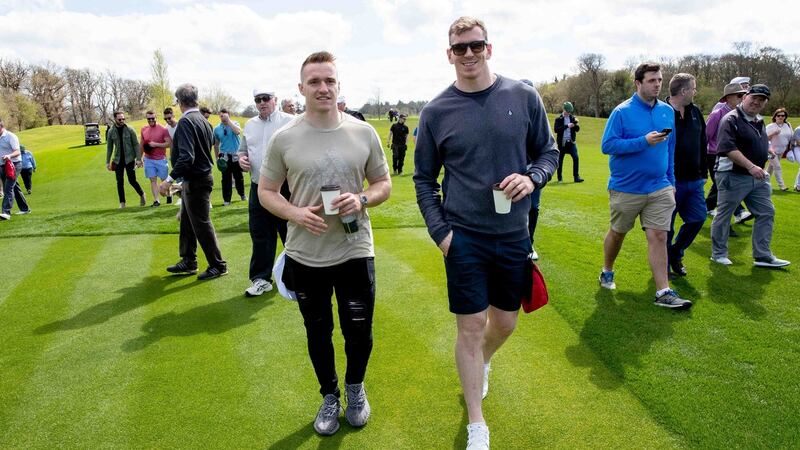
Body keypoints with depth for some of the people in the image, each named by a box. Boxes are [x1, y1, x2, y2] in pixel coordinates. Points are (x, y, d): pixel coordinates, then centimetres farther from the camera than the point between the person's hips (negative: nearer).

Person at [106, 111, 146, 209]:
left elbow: (136, 144, -5)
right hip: (118, 160, 3)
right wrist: (108, 161, 6)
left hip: (129, 159, -2)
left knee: (132, 180, -1)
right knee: (120, 182, 2)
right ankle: (122, 203, 10)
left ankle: (142, 195, 25)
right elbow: (109, 147, 9)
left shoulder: (130, 129, -5)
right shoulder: (111, 132, 2)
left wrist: (138, 158, -11)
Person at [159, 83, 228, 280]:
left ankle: (218, 265, 6)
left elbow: (186, 156, -27)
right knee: (187, 221, 18)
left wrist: (170, 179, -24)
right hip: (202, 176, 10)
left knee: (202, 224, -2)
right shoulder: (204, 120, 11)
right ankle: (188, 262, 27)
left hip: (195, 181, -10)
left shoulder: (186, 121, -18)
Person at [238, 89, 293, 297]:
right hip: (258, 188, 5)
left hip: (285, 187, -5)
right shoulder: (249, 125, 13)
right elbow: (242, 149, 24)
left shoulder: (289, 122, -4)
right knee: (260, 235, 7)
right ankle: (261, 279, 16)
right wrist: (241, 158, 2)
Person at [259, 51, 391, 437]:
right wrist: (295, 213, -17)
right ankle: (329, 395, 40)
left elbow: (384, 184, 6)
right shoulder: (284, 138, -4)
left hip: (355, 251, 0)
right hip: (305, 257, 0)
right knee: (318, 332, 16)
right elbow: (266, 191, 3)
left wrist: (362, 199, -16)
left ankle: (355, 387, 41)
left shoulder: (364, 133, -2)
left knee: (359, 332, 10)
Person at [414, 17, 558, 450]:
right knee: (471, 327, 2)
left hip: (514, 235, 2)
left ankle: (482, 364, 51)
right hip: (464, 238, -2)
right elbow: (423, 179, 3)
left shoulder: (524, 96, -1)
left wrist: (532, 178, -14)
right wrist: (439, 231, -6)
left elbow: (548, 151, 8)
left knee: (504, 322, 16)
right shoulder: (436, 111, -3)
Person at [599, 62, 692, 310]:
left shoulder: (668, 111, 7)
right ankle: (607, 272, 37)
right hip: (626, 188, -3)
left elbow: (670, 148, 15)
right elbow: (607, 145, -16)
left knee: (658, 237, -2)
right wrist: (644, 142, -24)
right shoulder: (622, 111, -10)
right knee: (617, 233, 14)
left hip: (660, 189, 4)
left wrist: (671, 181, 14)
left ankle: (663, 292, 1)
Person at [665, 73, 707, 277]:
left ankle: (676, 253, 30)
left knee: (697, 218, 9)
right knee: (666, 226, 4)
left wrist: (703, 172, 15)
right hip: (670, 182, -7)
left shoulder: (695, 112, 9)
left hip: (694, 181, 7)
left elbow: (703, 144, 17)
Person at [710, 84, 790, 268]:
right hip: (733, 176, -9)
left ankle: (763, 256, 15)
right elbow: (728, 148, -26)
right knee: (723, 215, 3)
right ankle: (718, 254, 16)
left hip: (758, 177, 9)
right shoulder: (731, 119, -14)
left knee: (766, 213, 8)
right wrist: (750, 166, -30)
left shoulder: (759, 121, 14)